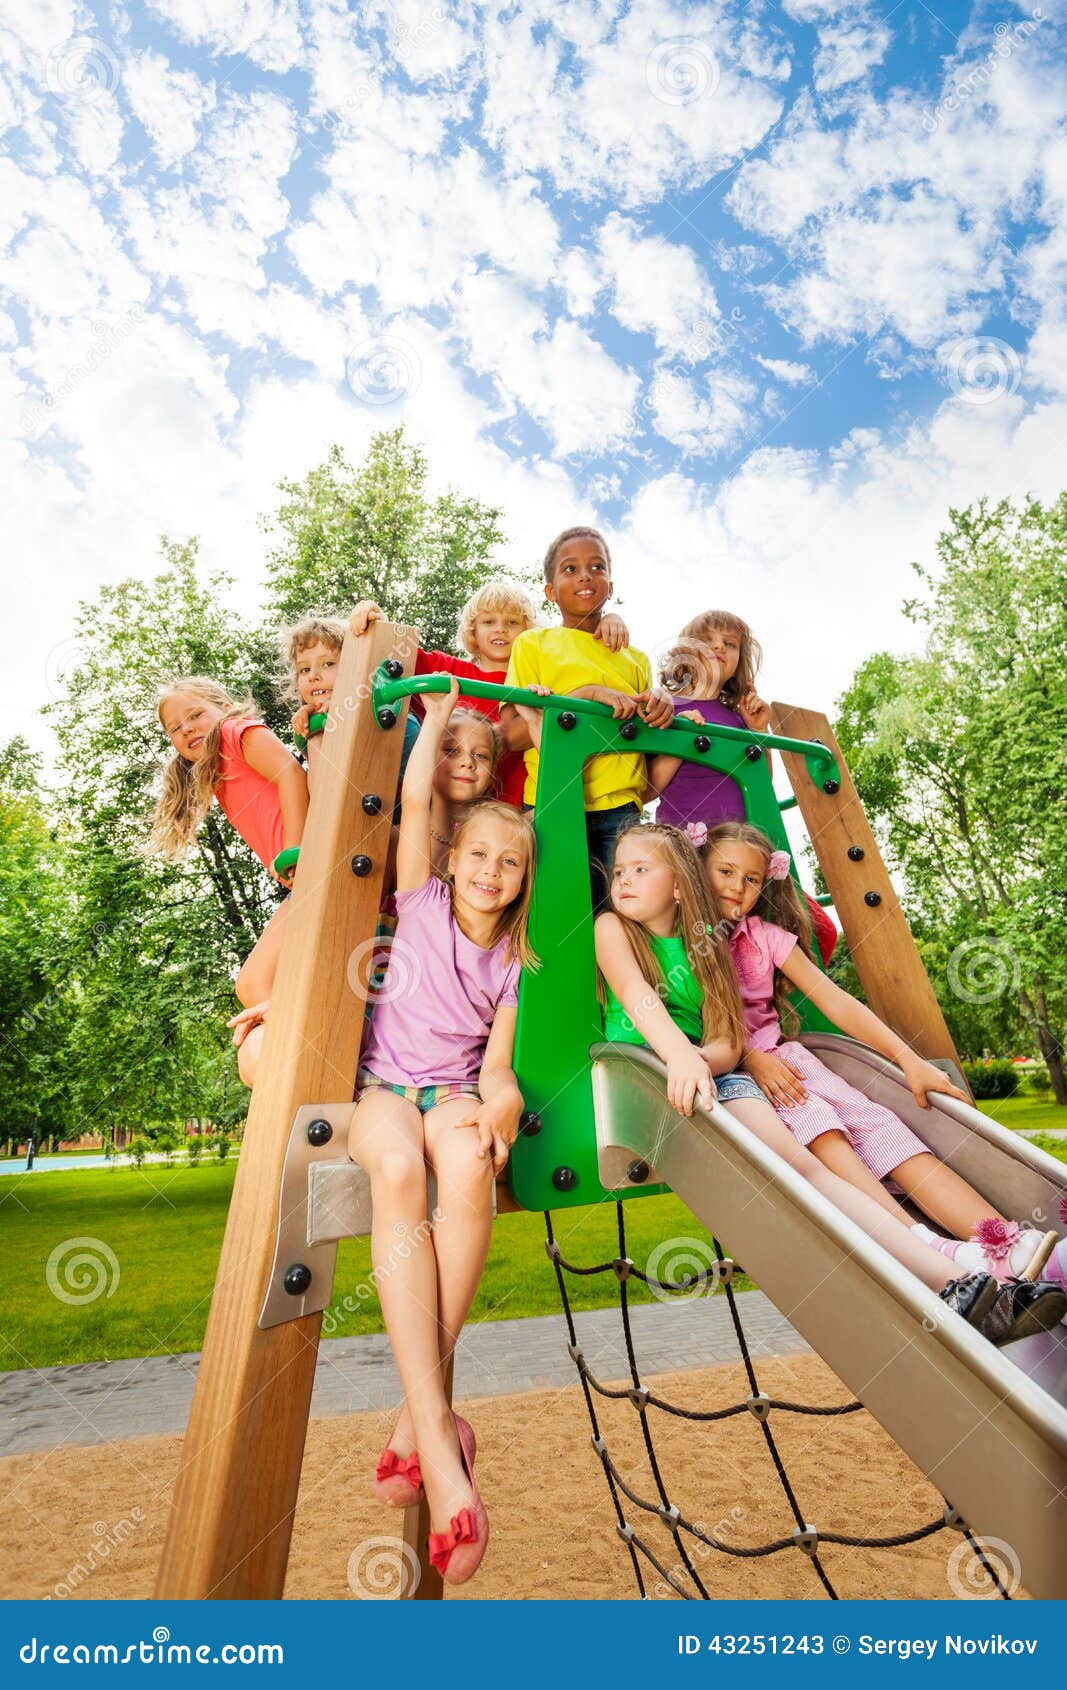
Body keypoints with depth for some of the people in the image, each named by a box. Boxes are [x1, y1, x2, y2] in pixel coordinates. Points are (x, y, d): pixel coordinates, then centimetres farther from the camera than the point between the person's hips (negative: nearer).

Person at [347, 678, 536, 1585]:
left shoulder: (515, 963, 11)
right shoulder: (422, 905, 6)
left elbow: (496, 1059, 4)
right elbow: (414, 802, -4)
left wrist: (500, 1097, -19)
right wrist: (437, 718, 7)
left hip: (456, 1091, 2)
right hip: (386, 1084, -1)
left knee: (468, 1165, -35)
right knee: (399, 1169, -37)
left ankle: (417, 1416, -22)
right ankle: (440, 1441, -35)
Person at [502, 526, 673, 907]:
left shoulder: (636, 659, 20)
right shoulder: (533, 643, 10)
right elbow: (512, 733, -4)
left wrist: (662, 702, -2)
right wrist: (587, 694, -12)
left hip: (620, 808, 3)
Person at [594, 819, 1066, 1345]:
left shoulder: (701, 943, 13)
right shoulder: (611, 927, 5)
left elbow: (727, 1045, 4)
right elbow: (637, 996, -16)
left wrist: (699, 1057, -21)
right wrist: (680, 1054, -35)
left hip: (709, 1073, 4)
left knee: (802, 1164, -19)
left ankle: (949, 1280, -26)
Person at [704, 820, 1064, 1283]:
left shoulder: (766, 935, 13)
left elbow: (837, 1003, 7)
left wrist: (909, 1060, -2)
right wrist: (751, 1057, -22)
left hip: (782, 1056, 4)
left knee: (878, 1125, -19)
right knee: (817, 1126, -31)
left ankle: (1003, 1244, -30)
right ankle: (925, 1249, -44)